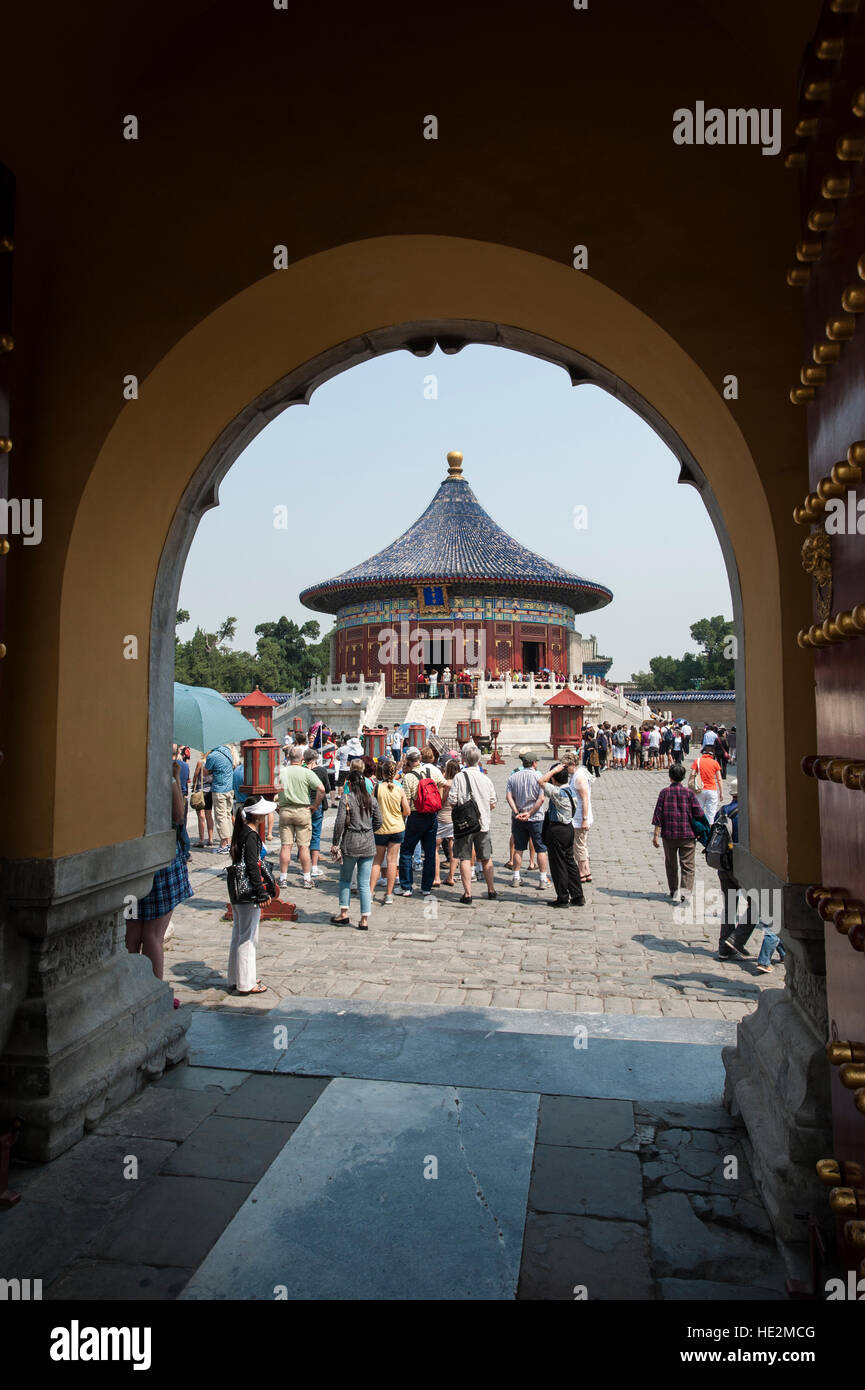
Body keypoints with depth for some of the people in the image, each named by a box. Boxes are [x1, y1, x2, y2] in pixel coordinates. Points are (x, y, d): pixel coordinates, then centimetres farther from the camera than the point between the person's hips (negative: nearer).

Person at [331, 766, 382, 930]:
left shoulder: (346, 799, -7)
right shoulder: (372, 800, 4)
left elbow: (339, 823, -11)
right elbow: (378, 823, 8)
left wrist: (335, 843, -2)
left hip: (350, 844, -3)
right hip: (368, 845, 3)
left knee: (345, 879, 16)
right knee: (364, 883, 6)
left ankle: (344, 914, 17)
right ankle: (364, 920, 6)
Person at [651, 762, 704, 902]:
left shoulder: (664, 792, -2)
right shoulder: (688, 792, -4)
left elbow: (658, 814, -5)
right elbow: (699, 813, -3)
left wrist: (656, 834, -2)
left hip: (668, 835, 1)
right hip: (687, 835, -1)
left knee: (671, 864, 16)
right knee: (687, 865, 3)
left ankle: (674, 890, 23)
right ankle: (686, 890, -11)